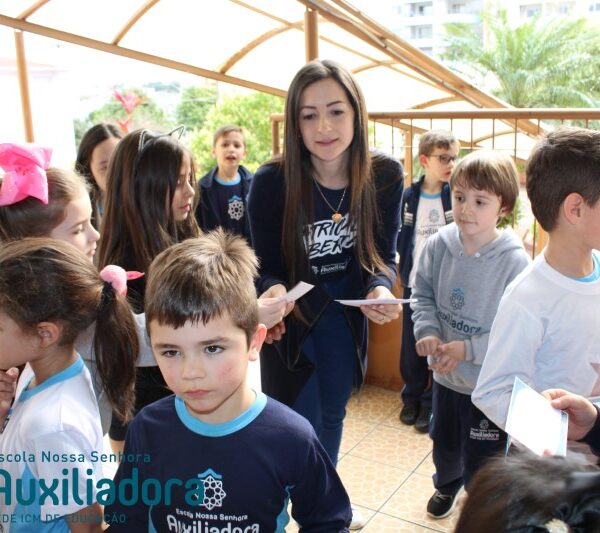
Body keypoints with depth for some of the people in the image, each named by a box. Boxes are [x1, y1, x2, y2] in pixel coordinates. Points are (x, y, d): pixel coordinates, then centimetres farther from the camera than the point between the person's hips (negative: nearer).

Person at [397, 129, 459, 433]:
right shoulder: (409, 196, 1)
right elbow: (401, 237, 7)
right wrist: (405, 268, -5)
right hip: (415, 283, 2)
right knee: (411, 345, 12)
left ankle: (432, 403, 23)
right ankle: (412, 396, 31)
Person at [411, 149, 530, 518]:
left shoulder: (514, 262, -23)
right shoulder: (439, 245, -11)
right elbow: (423, 294, 0)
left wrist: (468, 349, -26)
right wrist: (428, 331, -17)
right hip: (445, 374, 5)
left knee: (480, 464, 11)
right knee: (444, 442, 29)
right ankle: (447, 484, 61)